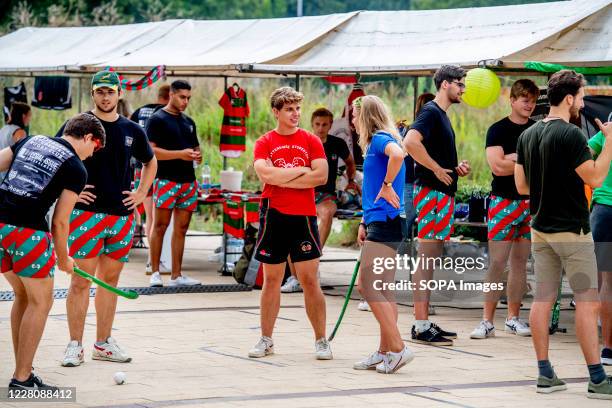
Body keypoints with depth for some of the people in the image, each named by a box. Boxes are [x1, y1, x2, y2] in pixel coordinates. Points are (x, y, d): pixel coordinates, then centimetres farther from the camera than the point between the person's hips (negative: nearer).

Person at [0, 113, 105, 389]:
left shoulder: (31, 141, 17)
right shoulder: (76, 169, 1)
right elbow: (59, 222, -1)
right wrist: (63, 259, 12)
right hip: (27, 230, -7)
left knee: (23, 295, 21)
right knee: (41, 301, 7)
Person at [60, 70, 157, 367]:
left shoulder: (132, 130, 10)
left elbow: (150, 162, 26)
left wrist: (141, 193, 14)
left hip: (122, 215, 4)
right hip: (86, 212, -4)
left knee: (110, 279, 10)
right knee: (81, 280, -6)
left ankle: (103, 343, 18)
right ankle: (75, 345, 0)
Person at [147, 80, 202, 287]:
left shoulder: (189, 122, 19)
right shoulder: (158, 119, -3)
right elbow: (151, 151, -12)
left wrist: (197, 156, 4)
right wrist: (181, 154, -17)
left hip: (188, 181, 7)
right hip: (166, 179, -7)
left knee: (181, 229, 6)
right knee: (160, 226, -4)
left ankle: (176, 275, 9)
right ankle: (155, 272, 1)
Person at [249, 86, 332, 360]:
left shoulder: (311, 141, 4)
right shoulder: (264, 143, 3)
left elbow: (321, 176, -8)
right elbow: (265, 174, -13)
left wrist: (282, 179, -9)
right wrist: (301, 171, -9)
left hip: (303, 217, -1)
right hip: (273, 216, 1)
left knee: (310, 280, -2)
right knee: (271, 279, 9)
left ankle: (321, 341, 5)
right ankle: (266, 340, 18)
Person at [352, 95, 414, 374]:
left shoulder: (380, 139, -11)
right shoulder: (376, 143, 19)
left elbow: (397, 154, -35)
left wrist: (387, 186, -23)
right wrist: (365, 222, 24)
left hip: (384, 224, -10)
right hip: (379, 223, 10)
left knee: (369, 288, -11)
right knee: (382, 291, 11)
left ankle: (398, 348, -11)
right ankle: (385, 352, 15)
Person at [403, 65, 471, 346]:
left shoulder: (441, 115, 19)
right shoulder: (431, 112, -11)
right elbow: (411, 143, -28)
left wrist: (456, 168, 13)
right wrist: (438, 170, -20)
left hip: (443, 193, 10)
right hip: (431, 193, -10)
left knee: (431, 259, 12)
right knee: (426, 257, -9)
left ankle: (425, 323, 17)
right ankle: (421, 327, -9)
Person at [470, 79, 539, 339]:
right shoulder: (498, 130, -1)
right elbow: (497, 166, -13)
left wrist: (514, 158, -10)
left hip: (530, 201, 4)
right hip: (504, 201, -4)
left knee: (519, 262, 8)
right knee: (497, 262, -8)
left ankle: (513, 318, 14)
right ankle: (487, 320, -4)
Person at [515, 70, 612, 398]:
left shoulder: (527, 135, 8)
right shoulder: (570, 134, -16)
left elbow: (521, 186, 11)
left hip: (540, 229, 8)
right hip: (572, 231, -8)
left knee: (543, 300, 7)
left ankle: (545, 375, 9)